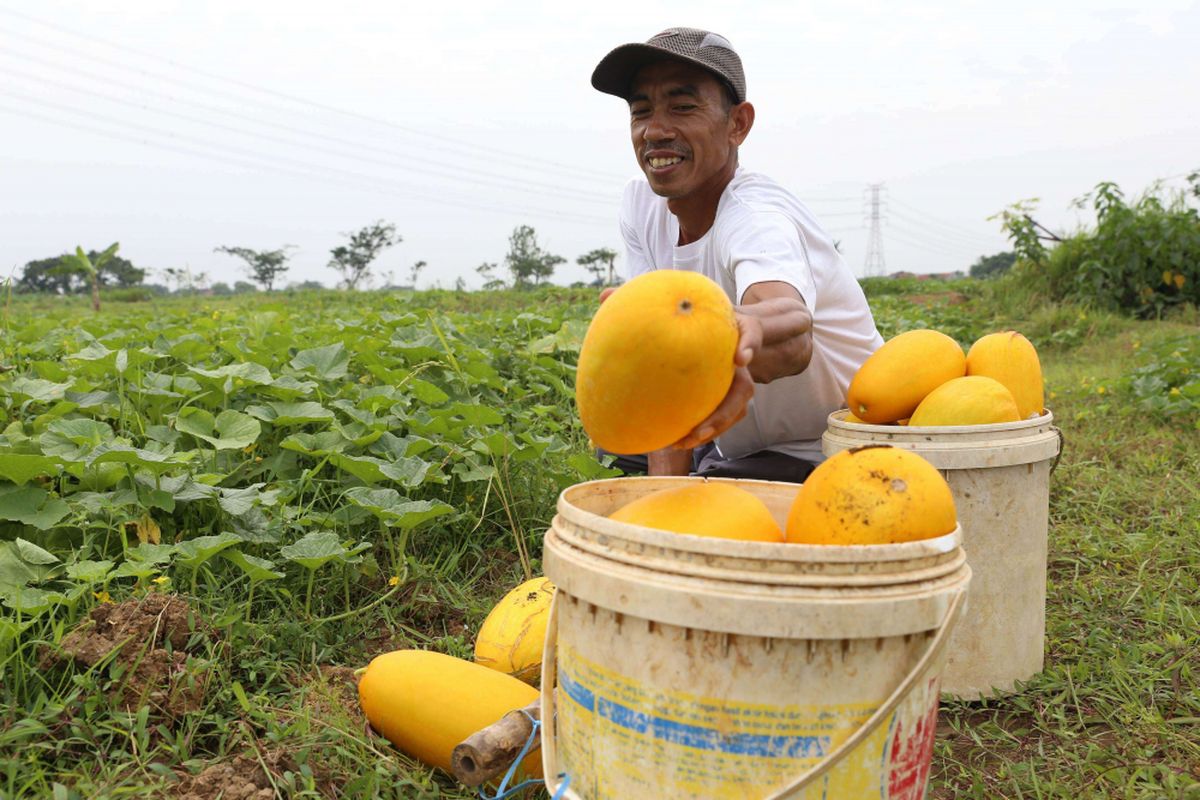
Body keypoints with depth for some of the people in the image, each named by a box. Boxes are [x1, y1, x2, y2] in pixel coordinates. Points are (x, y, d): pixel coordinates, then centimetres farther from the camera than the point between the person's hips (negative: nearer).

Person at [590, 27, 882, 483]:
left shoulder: (758, 219, -26)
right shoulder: (642, 204, -4)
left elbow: (793, 330, -49)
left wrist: (741, 335, -71)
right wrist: (666, 475, -16)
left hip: (834, 461, -7)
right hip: (738, 452, 7)